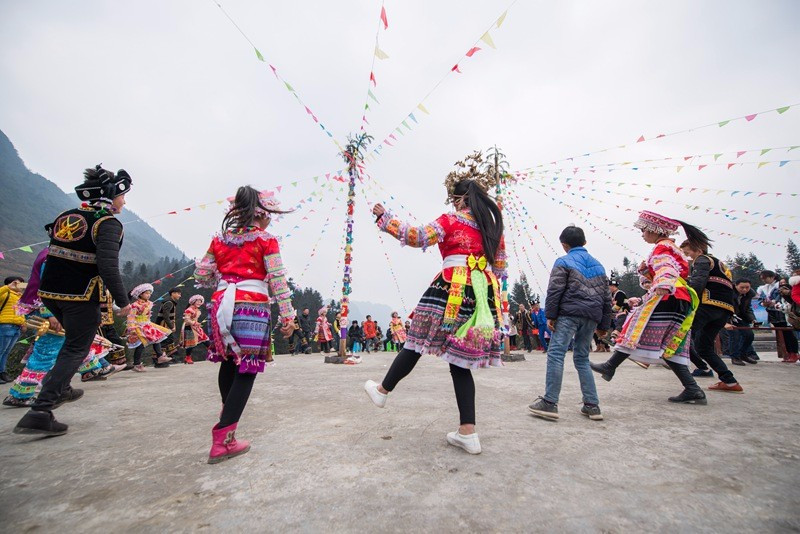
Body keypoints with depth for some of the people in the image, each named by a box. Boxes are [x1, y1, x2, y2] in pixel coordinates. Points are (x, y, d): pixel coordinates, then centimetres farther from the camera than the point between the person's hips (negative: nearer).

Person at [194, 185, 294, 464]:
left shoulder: (220, 239, 12)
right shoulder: (265, 240, -3)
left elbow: (201, 274, 11)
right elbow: (278, 280, -9)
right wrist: (287, 315, -5)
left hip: (221, 305, 6)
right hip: (252, 307, -6)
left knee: (228, 362, 24)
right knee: (246, 370, 0)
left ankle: (228, 413, 47)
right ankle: (223, 440, -2)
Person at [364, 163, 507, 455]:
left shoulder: (451, 220, 0)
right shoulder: (494, 225, 18)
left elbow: (418, 237, -10)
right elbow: (500, 267, 21)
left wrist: (384, 217, 0)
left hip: (452, 289, -6)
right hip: (484, 293, 6)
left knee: (417, 341, 7)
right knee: (460, 358, 7)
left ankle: (382, 390, 25)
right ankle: (468, 432, 7)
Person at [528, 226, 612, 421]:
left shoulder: (564, 262, 3)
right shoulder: (598, 265, 22)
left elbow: (555, 290, -9)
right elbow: (606, 297, 22)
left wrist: (551, 315, -6)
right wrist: (604, 325, 26)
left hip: (569, 313, -7)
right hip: (592, 316, 7)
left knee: (556, 354, -9)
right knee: (582, 358, 16)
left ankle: (550, 403, -14)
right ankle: (592, 405, 16)